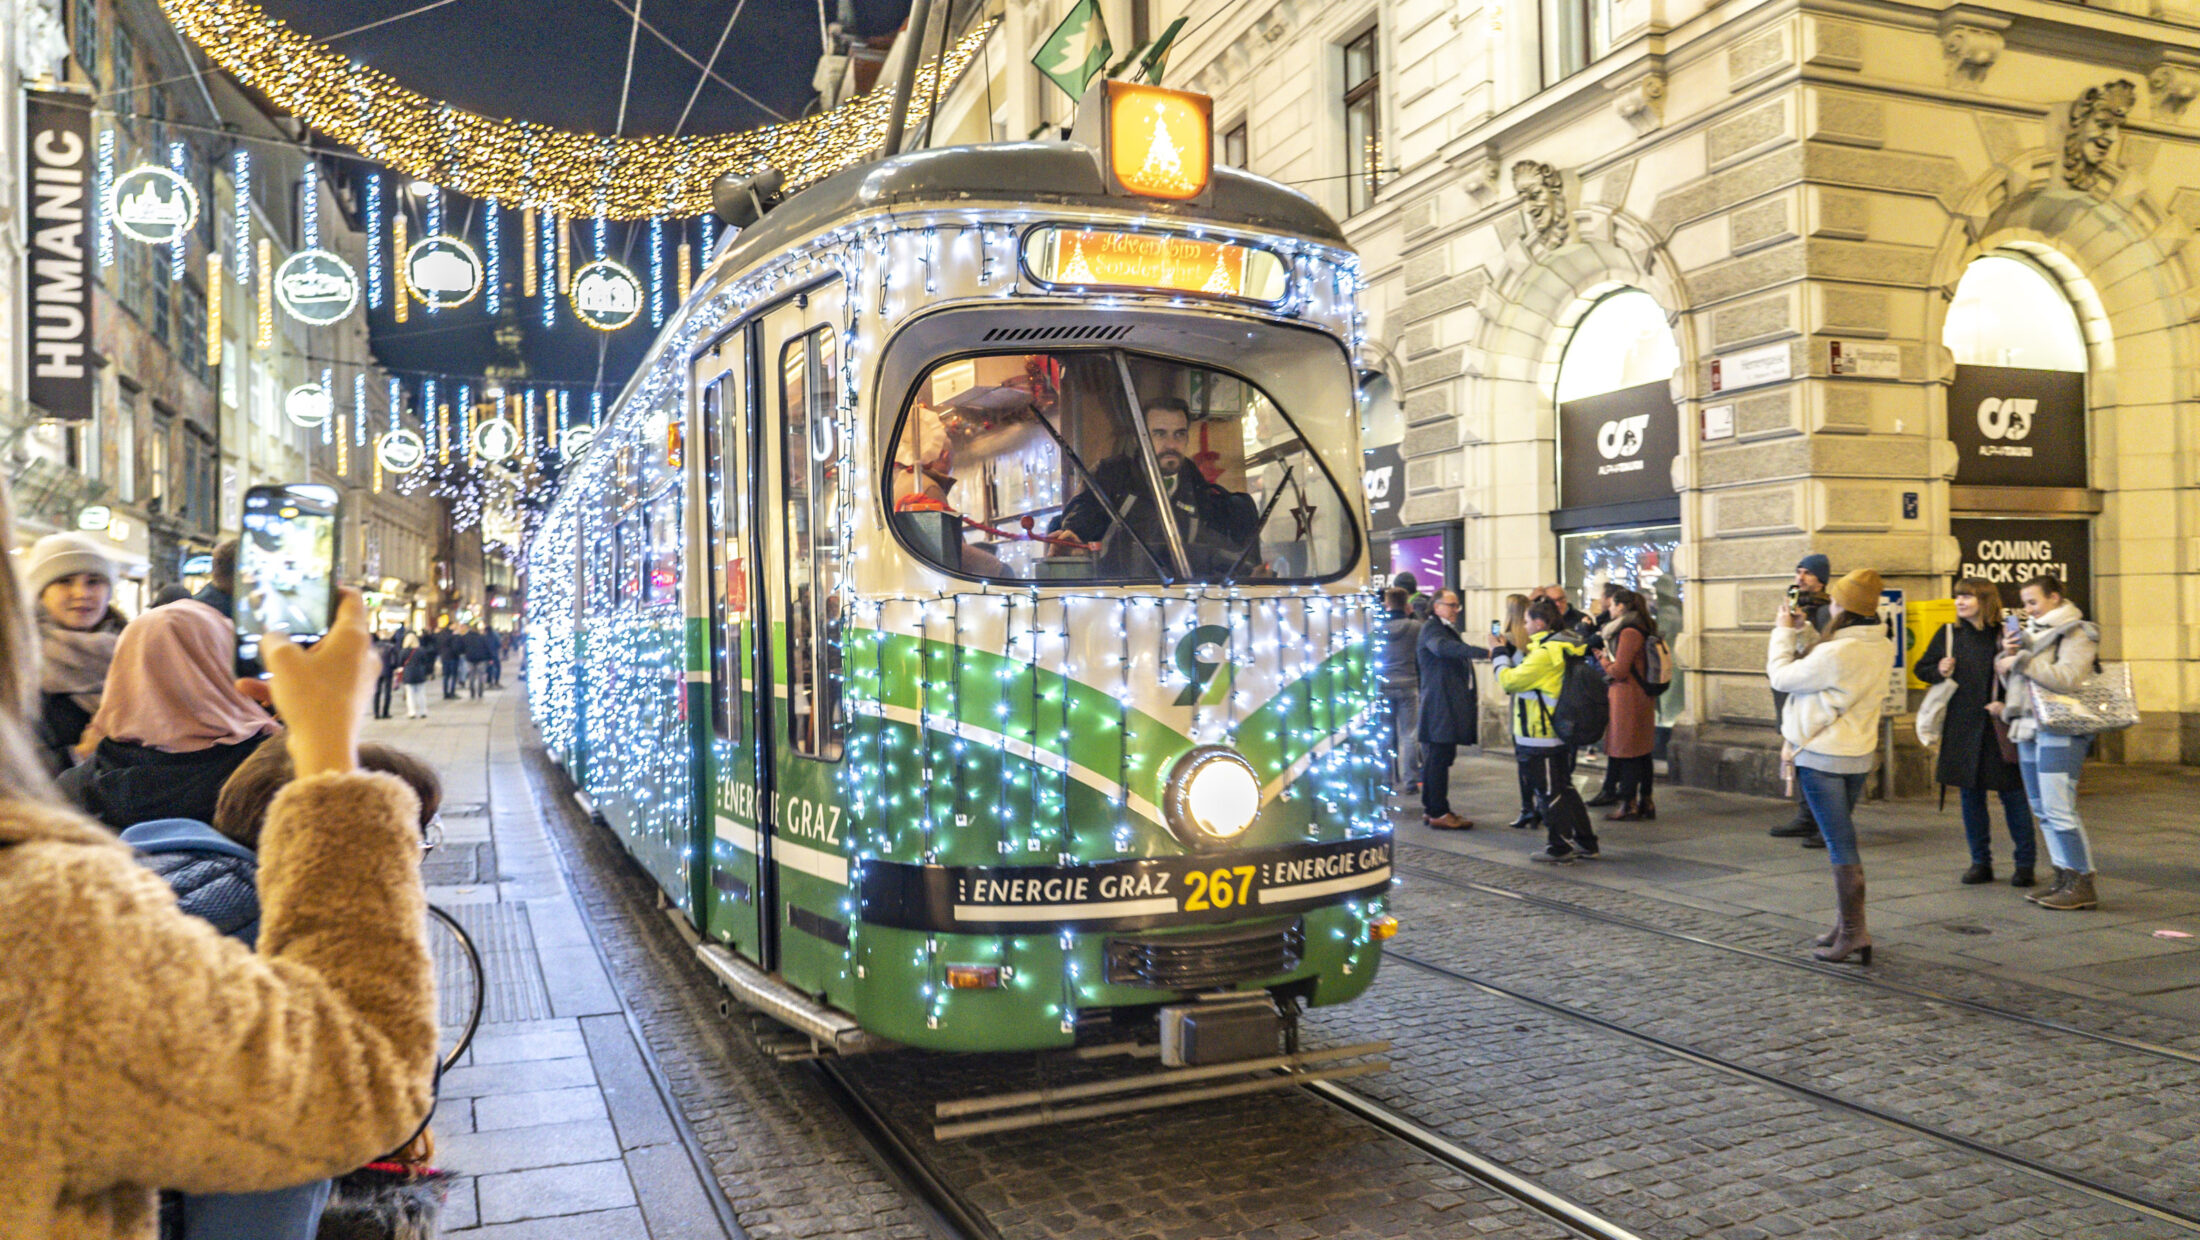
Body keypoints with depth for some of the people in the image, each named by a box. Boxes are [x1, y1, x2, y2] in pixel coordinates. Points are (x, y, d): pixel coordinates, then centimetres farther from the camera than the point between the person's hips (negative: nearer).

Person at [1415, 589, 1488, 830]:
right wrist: (1485, 652, -37)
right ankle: (1439, 812, -5)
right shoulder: (1432, 628, -10)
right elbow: (1445, 647, -30)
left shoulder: (1446, 629, 24)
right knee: (1439, 757, -8)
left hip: (1448, 705, 11)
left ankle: (1431, 809, 19)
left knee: (1437, 758, 13)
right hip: (1440, 704, -10)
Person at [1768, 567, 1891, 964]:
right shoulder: (1882, 648, 2)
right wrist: (1799, 632, 9)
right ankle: (1849, 924, 26)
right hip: (1859, 755, 8)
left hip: (1822, 757, -8)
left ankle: (1853, 931, 1)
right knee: (1842, 839, 19)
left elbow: (1781, 677, -13)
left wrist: (1784, 633, 0)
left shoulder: (1836, 653, -25)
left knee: (1839, 843, -3)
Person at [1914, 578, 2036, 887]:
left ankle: (2025, 862, 14)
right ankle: (1980, 862, 19)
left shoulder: (2004, 635, -3)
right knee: (1970, 794, 9)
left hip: (2000, 727, -3)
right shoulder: (1948, 634, 6)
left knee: (2013, 793, 3)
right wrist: (1939, 672, -7)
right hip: (1961, 726, 3)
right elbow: (1921, 668, 13)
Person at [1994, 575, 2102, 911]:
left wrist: (2022, 660, -15)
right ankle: (2064, 879, 16)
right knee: (2043, 810, 10)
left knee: (2059, 809, -12)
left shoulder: (2076, 633, -5)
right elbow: (2013, 684, 20)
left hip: (2060, 733, -8)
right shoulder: (2032, 632, 19)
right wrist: (2008, 656, 3)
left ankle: (2082, 885, -6)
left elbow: (2067, 678, -20)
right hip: (2029, 730, 8)